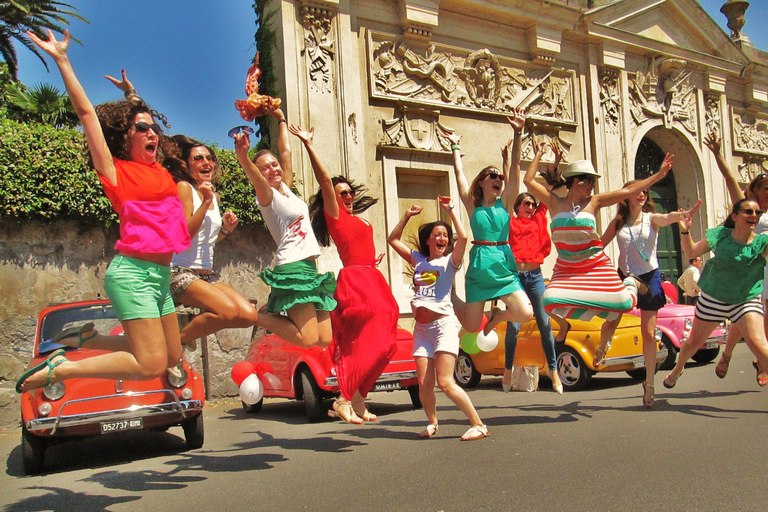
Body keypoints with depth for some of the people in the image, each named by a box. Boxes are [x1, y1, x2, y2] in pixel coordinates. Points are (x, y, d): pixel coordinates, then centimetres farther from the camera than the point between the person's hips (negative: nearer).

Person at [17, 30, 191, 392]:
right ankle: (57, 369, -3)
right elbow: (86, 112, -6)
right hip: (132, 272, -8)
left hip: (161, 276, 8)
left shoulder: (160, 172, 15)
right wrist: (62, 61, -5)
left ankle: (87, 338, 22)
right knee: (152, 364, -15)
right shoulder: (115, 171, -2)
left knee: (172, 356, 12)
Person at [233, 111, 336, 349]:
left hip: (310, 269, 8)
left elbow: (286, 151, 26)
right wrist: (242, 155, -44)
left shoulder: (286, 189, 18)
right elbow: (254, 177, -24)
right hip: (292, 269, -8)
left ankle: (275, 312, 18)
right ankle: (259, 318, 4)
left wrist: (281, 120, 38)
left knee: (325, 340, 1)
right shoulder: (267, 196, -3)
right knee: (307, 340, -17)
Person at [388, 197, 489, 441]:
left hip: (444, 324, -4)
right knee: (424, 385, -2)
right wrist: (407, 216, 14)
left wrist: (450, 209, -6)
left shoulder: (449, 261, 5)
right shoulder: (418, 260, 17)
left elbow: (463, 237, -13)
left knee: (445, 382, -15)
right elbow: (393, 239, 21)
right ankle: (432, 423, 23)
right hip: (421, 328, 4)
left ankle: (478, 425, -6)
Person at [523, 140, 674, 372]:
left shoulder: (593, 202, 1)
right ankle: (563, 323, 11)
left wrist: (659, 174, 3)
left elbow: (629, 190, 3)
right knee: (550, 302, -25)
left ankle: (631, 284, 34)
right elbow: (528, 181, -3)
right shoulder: (555, 203, 0)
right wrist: (539, 154, 4)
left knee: (622, 305, -5)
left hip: (597, 266, 1)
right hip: (566, 269, -1)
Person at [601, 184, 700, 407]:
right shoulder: (618, 222, 2)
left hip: (649, 277, -1)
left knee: (648, 333, 0)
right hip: (625, 277, 2)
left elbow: (668, 217, -25)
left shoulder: (652, 219, -4)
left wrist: (685, 213, -47)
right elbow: (599, 245, 8)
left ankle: (649, 383, 10)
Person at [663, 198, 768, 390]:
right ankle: (677, 369, 47)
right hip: (712, 299, 1)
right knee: (694, 342, 18)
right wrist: (685, 231, -14)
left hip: (747, 300, -1)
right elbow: (691, 252, 1)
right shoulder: (719, 235, -10)